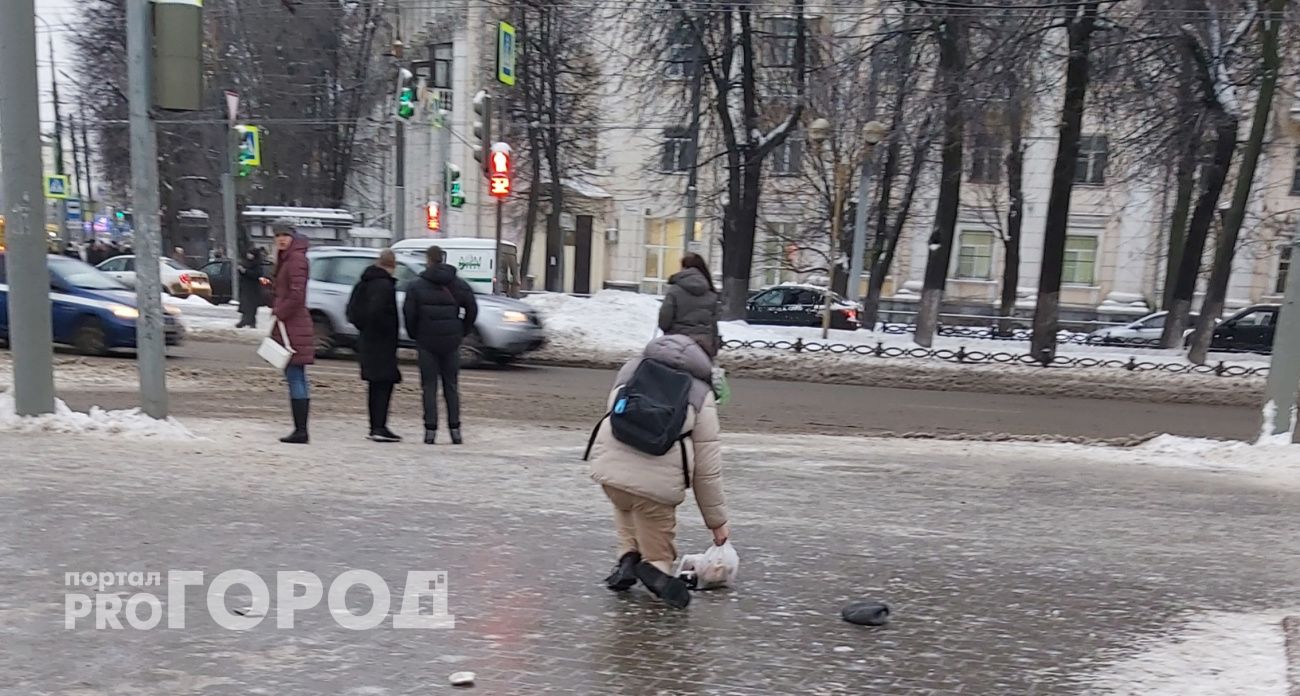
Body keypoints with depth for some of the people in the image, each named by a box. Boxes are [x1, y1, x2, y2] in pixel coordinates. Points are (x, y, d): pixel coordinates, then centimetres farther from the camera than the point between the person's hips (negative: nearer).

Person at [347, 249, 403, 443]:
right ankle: (379, 427, -11)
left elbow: (351, 309, 17)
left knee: (376, 384, 14)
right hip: (383, 342, -9)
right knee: (385, 382, -7)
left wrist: (363, 327, 16)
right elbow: (376, 311, -27)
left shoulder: (364, 283, 13)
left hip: (367, 340, 9)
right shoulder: (385, 284, -15)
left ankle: (375, 427, 18)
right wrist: (386, 330, -14)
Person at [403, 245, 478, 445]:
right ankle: (455, 429, 7)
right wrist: (462, 332, 10)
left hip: (427, 341, -2)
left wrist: (414, 335, 8)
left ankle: (430, 430, 0)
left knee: (429, 386, 3)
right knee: (451, 386, 9)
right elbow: (472, 308, 3)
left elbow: (409, 312, -6)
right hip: (451, 342, 2)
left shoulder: (417, 286, -3)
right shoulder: (458, 284, 4)